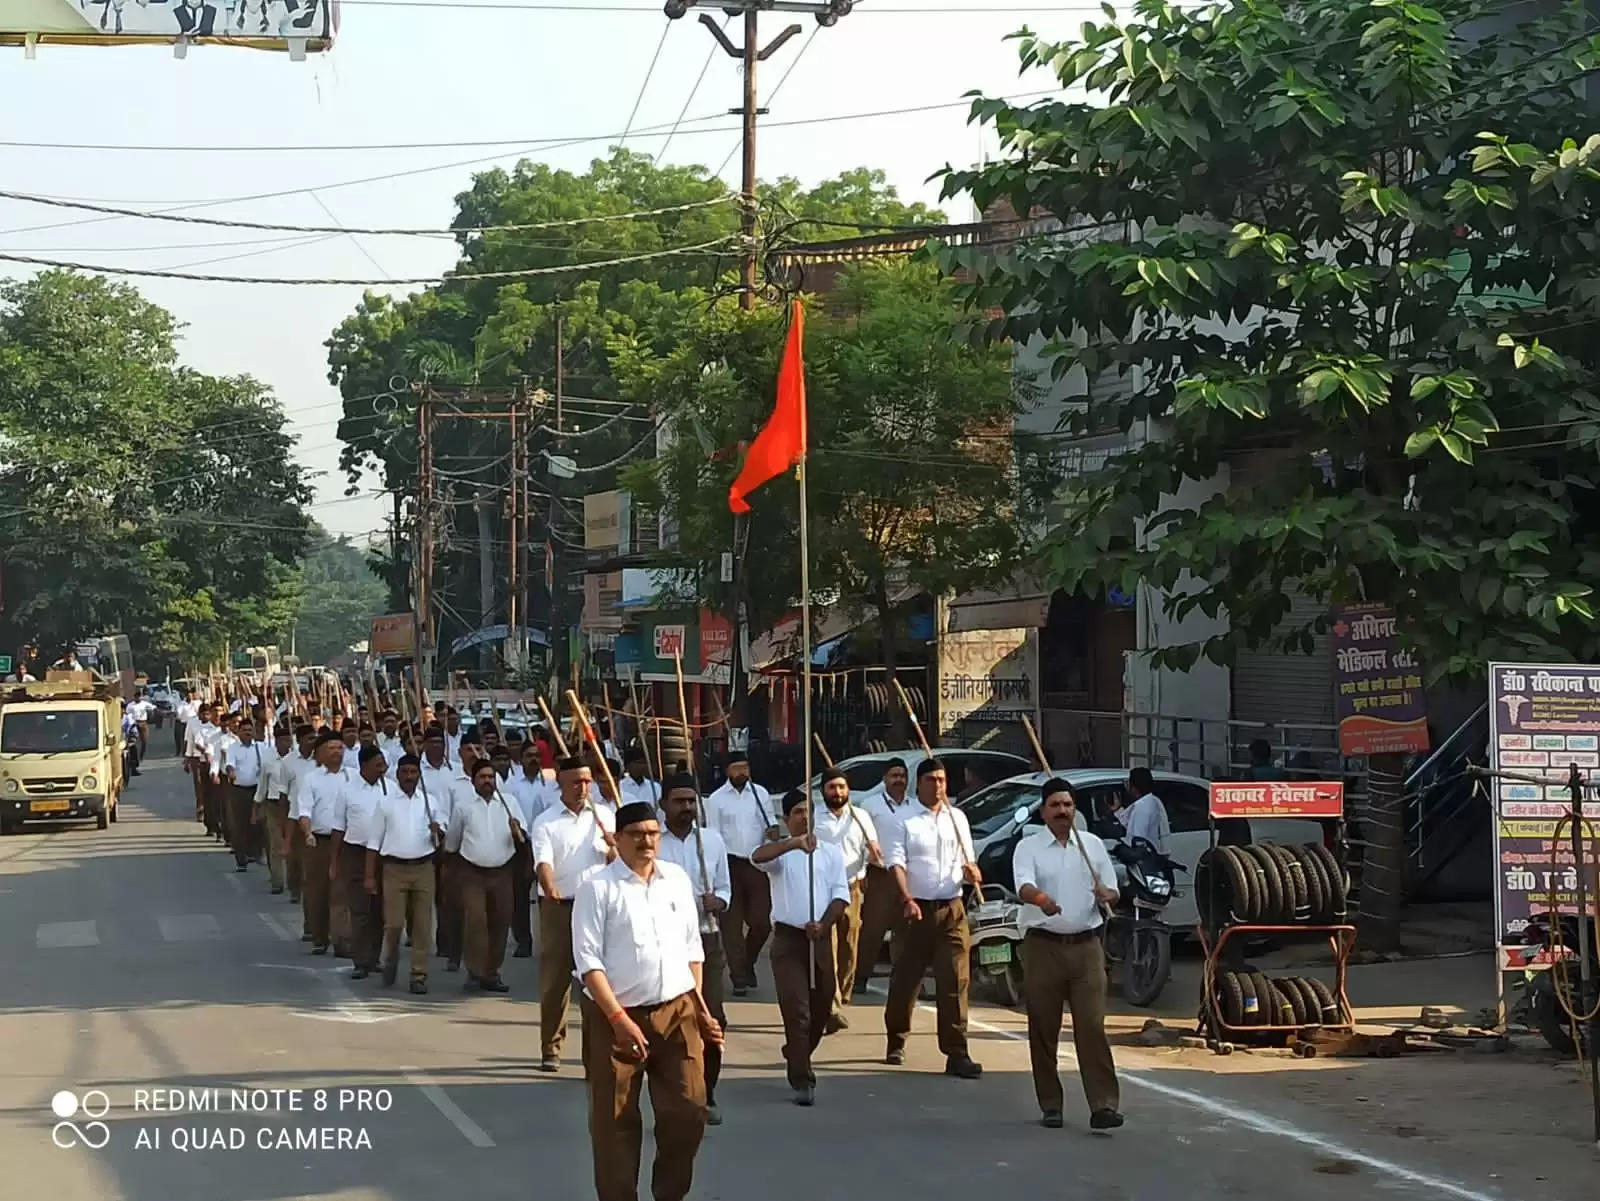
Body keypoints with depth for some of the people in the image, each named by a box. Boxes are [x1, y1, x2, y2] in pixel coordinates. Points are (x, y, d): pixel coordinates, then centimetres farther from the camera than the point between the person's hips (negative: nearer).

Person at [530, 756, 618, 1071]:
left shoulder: (604, 816, 10)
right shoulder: (546, 822, 0)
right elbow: (543, 862, -14)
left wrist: (612, 848, -11)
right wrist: (549, 888, -35)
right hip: (558, 907, -2)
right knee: (554, 979, 0)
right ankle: (551, 1050, 7)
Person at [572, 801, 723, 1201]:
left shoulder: (677, 879, 8)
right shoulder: (598, 888, -7)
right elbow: (588, 960, -11)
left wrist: (700, 1006, 9)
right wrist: (619, 1020, -18)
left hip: (677, 1012, 4)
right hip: (617, 1016, -4)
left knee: (688, 1112, 5)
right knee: (615, 1121, 3)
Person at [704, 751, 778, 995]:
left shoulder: (760, 793, 6)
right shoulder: (716, 799, -1)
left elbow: (770, 819, 14)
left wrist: (773, 829, -10)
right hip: (730, 863, -2)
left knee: (761, 921, -1)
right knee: (732, 924, 0)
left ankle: (748, 962, 26)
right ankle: (739, 978, 6)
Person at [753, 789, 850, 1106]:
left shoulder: (831, 852, 10)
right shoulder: (780, 852, 1)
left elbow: (841, 895, 2)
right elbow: (758, 856, -24)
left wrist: (823, 925, -15)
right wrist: (795, 843, -39)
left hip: (821, 937, 3)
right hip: (788, 937, -3)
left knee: (821, 1008, 13)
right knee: (796, 1011, -10)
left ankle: (796, 1057, 38)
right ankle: (801, 1080, -8)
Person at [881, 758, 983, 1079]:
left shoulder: (957, 818, 11)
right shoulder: (905, 821, -1)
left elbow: (966, 861, 17)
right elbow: (896, 863, -10)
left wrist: (970, 871, -7)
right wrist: (907, 899, -24)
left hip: (952, 909, 2)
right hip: (917, 908, -2)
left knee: (955, 980, -5)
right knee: (905, 978, 8)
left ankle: (956, 1053, -6)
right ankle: (896, 1043, 27)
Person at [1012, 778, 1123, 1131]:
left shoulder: (1093, 844, 10)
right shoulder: (1028, 847, 1)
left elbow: (1113, 891, 14)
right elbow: (1023, 886, -17)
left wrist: (1106, 894, -10)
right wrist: (1040, 898, -40)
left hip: (1085, 945, 1)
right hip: (1043, 946, -1)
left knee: (1092, 1026, -6)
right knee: (1043, 1029, 3)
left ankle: (1103, 1105, -8)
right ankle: (1050, 1105, 13)